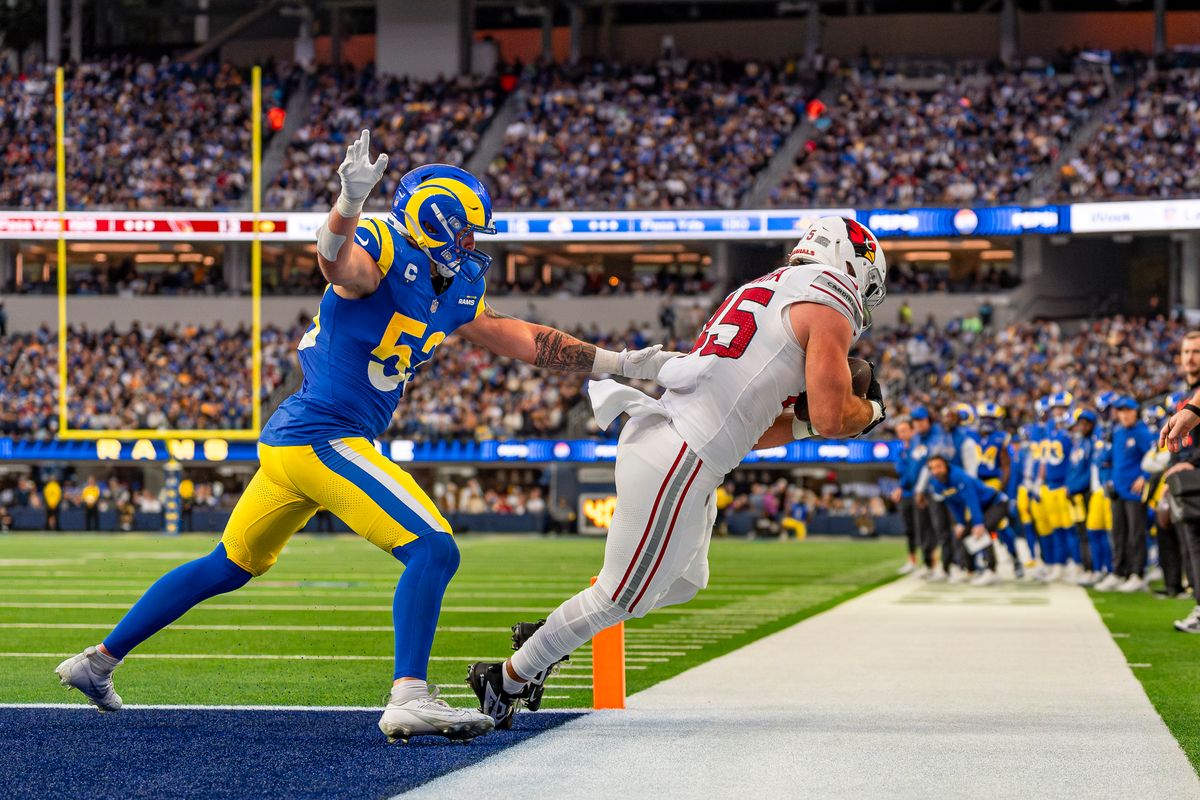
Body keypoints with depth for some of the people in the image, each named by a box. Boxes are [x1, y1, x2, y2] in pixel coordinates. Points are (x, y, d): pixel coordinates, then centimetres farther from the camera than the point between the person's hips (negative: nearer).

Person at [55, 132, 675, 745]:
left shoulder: (452, 291, 14)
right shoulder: (382, 257, -12)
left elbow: (523, 340, 21)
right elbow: (336, 258, -36)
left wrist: (621, 364, 23)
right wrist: (350, 201, -58)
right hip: (322, 437, -10)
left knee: (231, 566, 21)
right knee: (433, 551, -14)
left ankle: (99, 660, 30)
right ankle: (409, 700, -18)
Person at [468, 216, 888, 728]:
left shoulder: (769, 293, 23)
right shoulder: (828, 305, -5)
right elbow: (832, 419, -11)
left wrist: (803, 422, 16)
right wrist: (868, 411, 8)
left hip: (659, 435, 10)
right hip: (680, 460, -10)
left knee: (684, 582, 26)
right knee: (622, 596, 4)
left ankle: (545, 639, 32)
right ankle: (508, 679, 16)